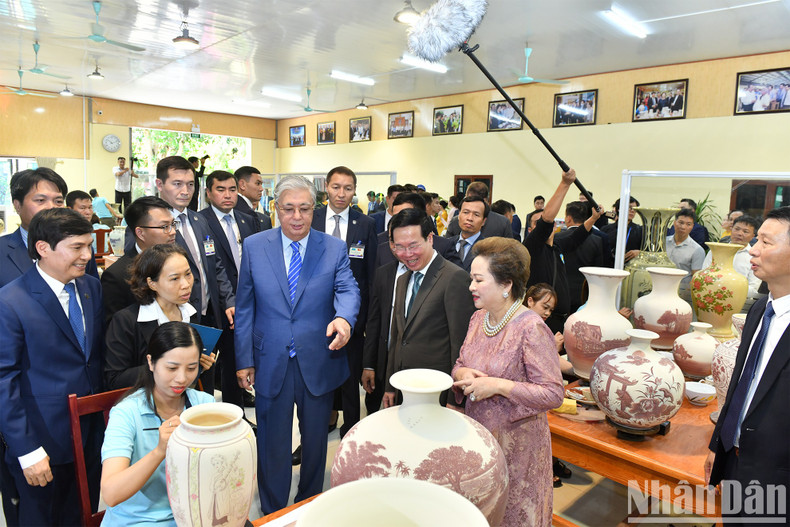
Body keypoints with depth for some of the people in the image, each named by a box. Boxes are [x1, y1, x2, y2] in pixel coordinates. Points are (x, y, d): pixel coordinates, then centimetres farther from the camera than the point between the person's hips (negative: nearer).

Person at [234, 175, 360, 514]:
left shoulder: (334, 249, -2)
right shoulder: (254, 247, 0)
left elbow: (348, 290, -14)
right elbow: (245, 307, 2)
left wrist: (343, 318, -37)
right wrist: (244, 360, 0)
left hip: (319, 363, 1)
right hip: (271, 365, 0)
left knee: (316, 442, 18)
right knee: (272, 445, 14)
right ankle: (272, 512, 37)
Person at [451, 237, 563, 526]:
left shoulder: (531, 329, -22)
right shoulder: (478, 318, 1)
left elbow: (553, 393, -21)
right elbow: (460, 363, 12)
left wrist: (498, 386, -26)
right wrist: (462, 374, -11)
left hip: (517, 444, -6)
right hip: (476, 434, 6)